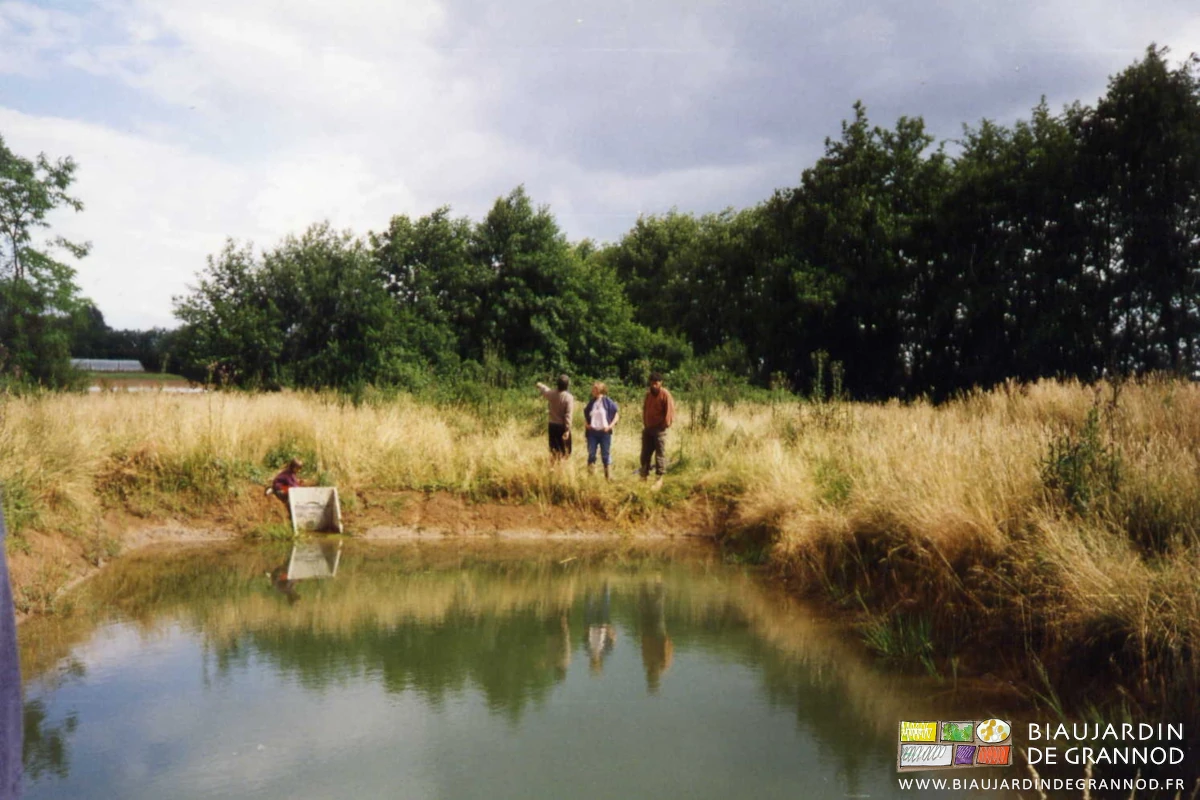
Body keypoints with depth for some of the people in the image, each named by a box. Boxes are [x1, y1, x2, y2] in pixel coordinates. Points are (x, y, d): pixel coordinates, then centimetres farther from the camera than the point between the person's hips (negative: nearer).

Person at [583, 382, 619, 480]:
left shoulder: (607, 401, -6)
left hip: (604, 432, -3)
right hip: (592, 432, 3)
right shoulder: (591, 402, 6)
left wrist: (611, 425, -11)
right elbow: (586, 414, 20)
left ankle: (607, 476, 16)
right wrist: (586, 424, 3)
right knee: (591, 453, 2)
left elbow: (617, 413, -1)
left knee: (606, 454, 5)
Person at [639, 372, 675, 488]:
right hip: (648, 428, 7)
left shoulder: (665, 395, -12)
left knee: (660, 453, -5)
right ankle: (643, 476, 22)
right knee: (645, 453, 12)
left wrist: (665, 424, -13)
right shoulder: (648, 394, 10)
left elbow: (669, 410, -13)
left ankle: (659, 478, -1)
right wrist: (645, 423, 11)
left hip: (659, 429, -7)